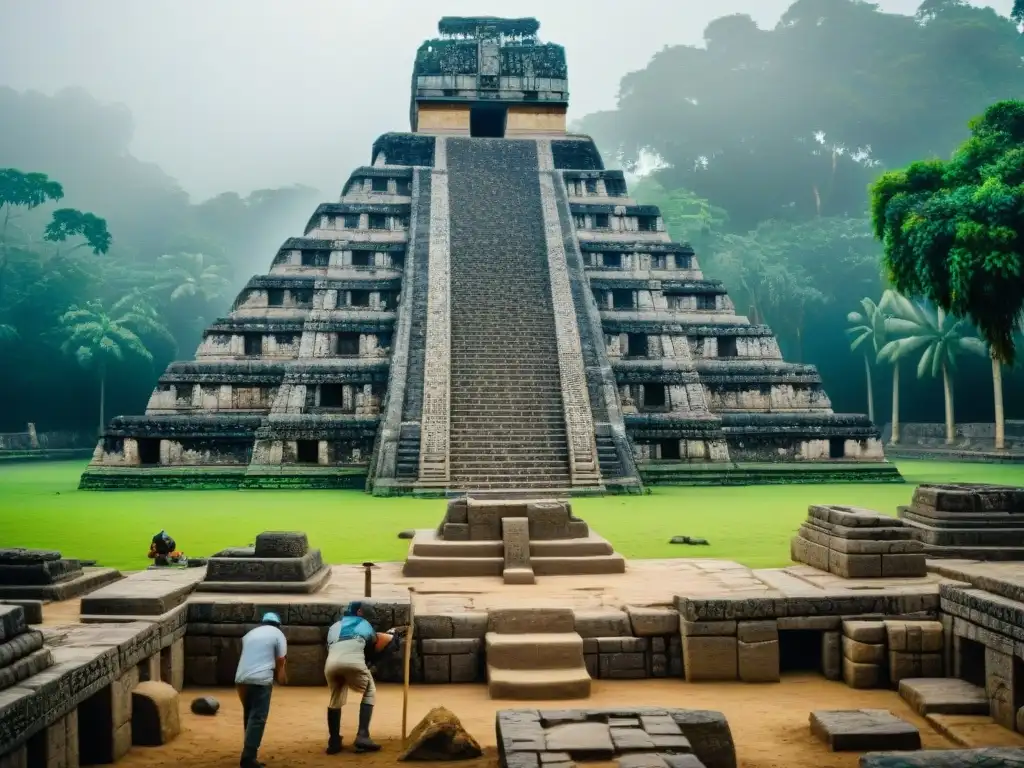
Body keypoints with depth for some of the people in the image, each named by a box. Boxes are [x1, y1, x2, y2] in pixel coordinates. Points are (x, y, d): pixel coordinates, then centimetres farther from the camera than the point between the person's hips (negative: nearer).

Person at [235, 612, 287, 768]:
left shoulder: (250, 633, 24)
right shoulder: (278, 634, 8)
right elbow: (280, 661, 3)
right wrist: (281, 677, 20)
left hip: (241, 678, 6)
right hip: (260, 680, -6)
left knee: (249, 716, 16)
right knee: (257, 718, -5)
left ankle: (249, 754, 21)